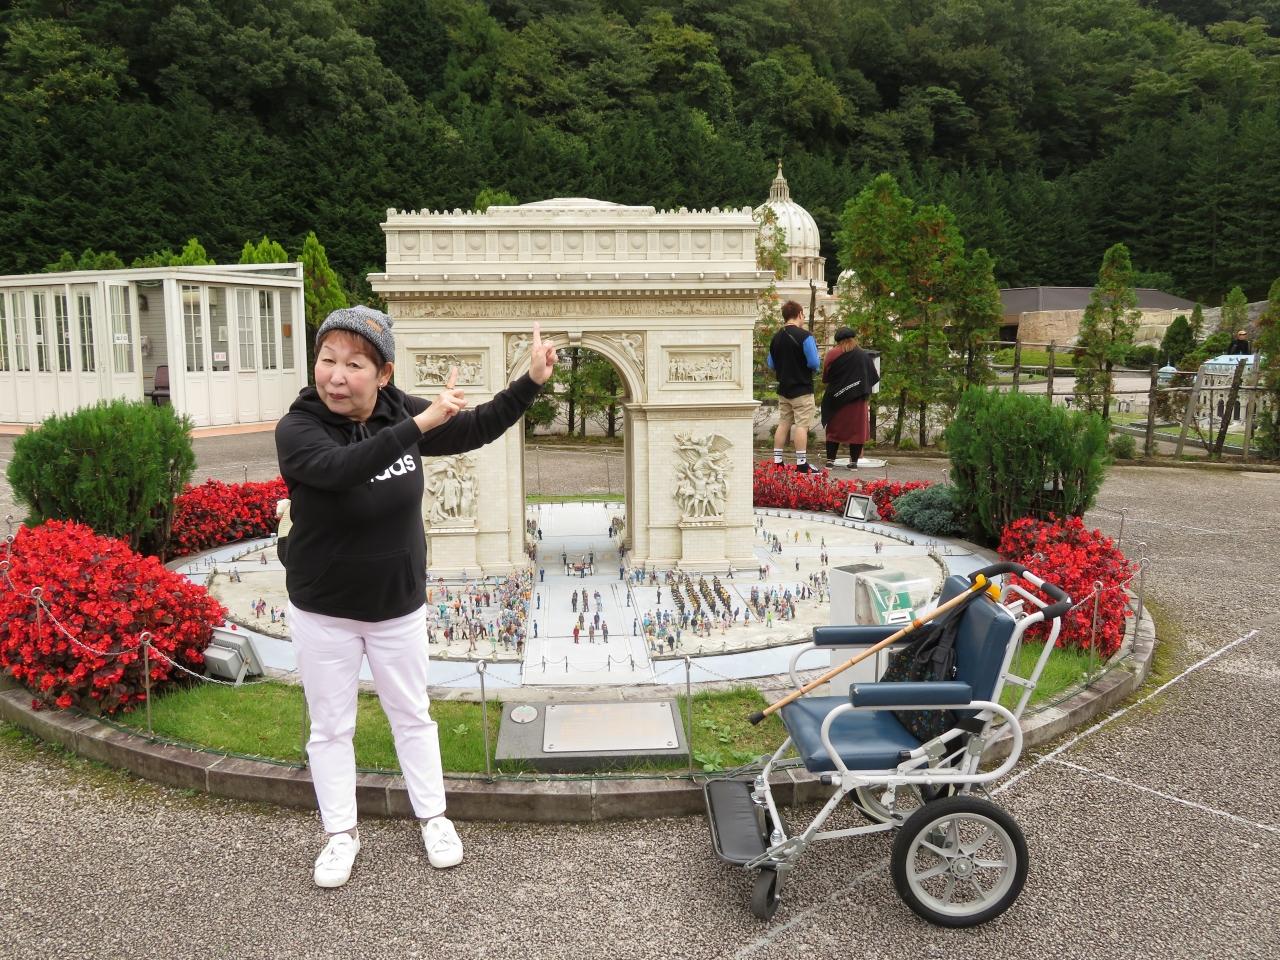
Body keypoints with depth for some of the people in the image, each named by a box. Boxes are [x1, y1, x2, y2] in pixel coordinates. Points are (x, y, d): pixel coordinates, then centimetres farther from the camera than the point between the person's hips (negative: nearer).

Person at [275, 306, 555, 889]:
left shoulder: (398, 413, -8)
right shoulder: (297, 429, -21)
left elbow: (474, 429, 5)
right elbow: (340, 467, -42)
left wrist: (532, 382, -1)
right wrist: (419, 424, -48)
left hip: (398, 605, 3)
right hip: (323, 611, -2)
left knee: (412, 715, 17)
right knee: (331, 726, 12)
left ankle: (433, 818, 35)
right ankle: (341, 832, 31)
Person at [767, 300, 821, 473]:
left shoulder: (776, 337, 6)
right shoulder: (805, 336, -14)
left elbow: (771, 365, 13)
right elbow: (814, 363, -17)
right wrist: (803, 364, 3)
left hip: (783, 389, 6)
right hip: (802, 389, -6)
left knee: (783, 424, 12)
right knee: (802, 425, -4)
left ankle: (777, 461, 14)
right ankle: (801, 463, -3)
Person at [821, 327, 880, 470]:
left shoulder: (832, 354, -4)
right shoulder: (864, 356, 0)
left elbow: (825, 378, 1)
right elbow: (873, 378, 7)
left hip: (836, 398, 0)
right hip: (858, 399, 0)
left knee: (834, 429, 9)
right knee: (857, 429, 6)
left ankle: (830, 461, 5)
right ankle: (854, 462, 4)